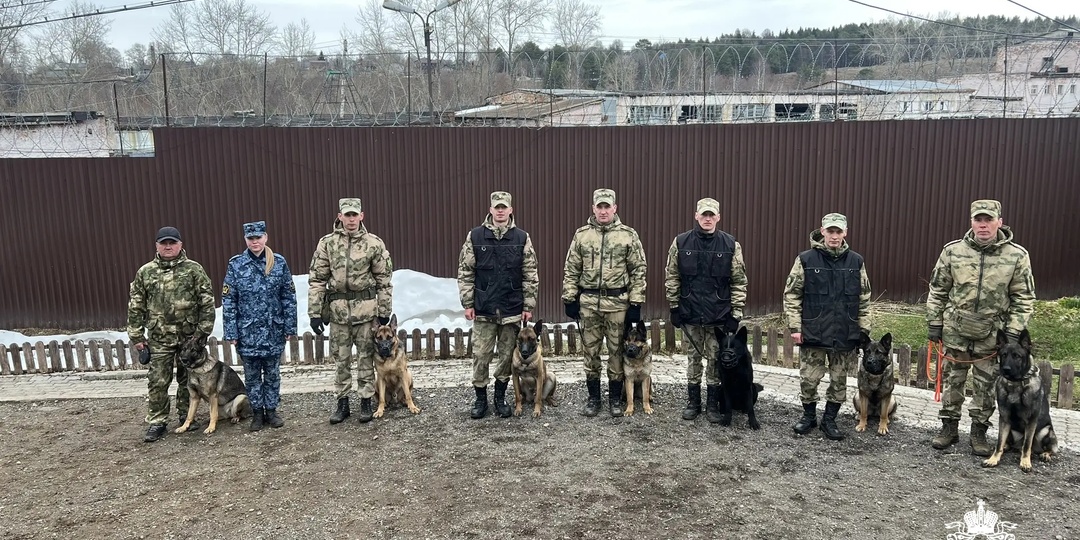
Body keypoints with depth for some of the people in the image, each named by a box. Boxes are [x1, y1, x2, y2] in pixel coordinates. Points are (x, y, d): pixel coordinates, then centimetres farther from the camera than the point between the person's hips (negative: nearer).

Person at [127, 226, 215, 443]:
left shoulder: (194, 269, -1)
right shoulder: (145, 272, 4)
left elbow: (207, 302, -3)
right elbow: (135, 306, 7)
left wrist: (204, 331, -8)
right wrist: (137, 336, 3)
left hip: (189, 336, -1)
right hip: (159, 338, 1)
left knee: (187, 379, 11)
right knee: (157, 381, 2)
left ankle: (186, 417, 25)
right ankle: (157, 422, 12)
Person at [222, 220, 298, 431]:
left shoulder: (279, 262, -2)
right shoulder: (235, 265, -4)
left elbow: (289, 296, 1)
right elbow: (228, 300, -2)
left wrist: (290, 327, -1)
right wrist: (231, 332, -5)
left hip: (273, 329, 0)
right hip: (248, 330, 0)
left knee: (272, 373, 10)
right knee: (252, 374, 10)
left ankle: (271, 410, 23)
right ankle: (257, 412, 23)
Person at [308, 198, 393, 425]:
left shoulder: (374, 244, -2)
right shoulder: (327, 243, 0)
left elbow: (384, 280, 1)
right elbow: (317, 279, 1)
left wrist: (384, 310, -1)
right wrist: (315, 312, -3)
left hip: (366, 308, -1)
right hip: (337, 309, 1)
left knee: (366, 357, 7)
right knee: (341, 359, 10)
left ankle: (366, 402, 19)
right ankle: (343, 403, 22)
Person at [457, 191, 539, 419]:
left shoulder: (522, 238, 1)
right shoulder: (475, 236, 0)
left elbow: (530, 275, 2)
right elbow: (465, 272, 2)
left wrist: (528, 306, -1)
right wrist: (467, 303, -2)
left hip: (512, 310, 1)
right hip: (483, 309, -1)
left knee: (507, 355, 9)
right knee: (480, 355, 3)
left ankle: (500, 397, 25)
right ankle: (480, 398, 19)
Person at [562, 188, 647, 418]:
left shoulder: (628, 235, -1)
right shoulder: (581, 235, 5)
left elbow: (638, 271, -1)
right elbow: (571, 269, 7)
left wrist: (636, 303, -5)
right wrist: (569, 298, 2)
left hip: (618, 303, -1)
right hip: (588, 302, 2)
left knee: (617, 351, 7)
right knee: (590, 351, 8)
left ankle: (615, 398, 20)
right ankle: (593, 397, 22)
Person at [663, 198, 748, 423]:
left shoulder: (730, 245, -3)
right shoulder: (681, 242, -1)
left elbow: (739, 282, -1)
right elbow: (671, 277, 3)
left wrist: (735, 314, -4)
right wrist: (674, 308, 1)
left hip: (719, 315, -1)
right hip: (690, 314, 1)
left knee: (716, 360, 7)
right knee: (693, 358, 12)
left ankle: (713, 404, 20)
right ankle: (693, 402, 23)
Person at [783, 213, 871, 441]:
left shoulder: (856, 262, 3)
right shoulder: (806, 259, -5)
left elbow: (864, 300, 9)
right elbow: (791, 295, -2)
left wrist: (864, 330, 5)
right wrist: (795, 326, -7)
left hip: (845, 334, 2)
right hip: (812, 332, -2)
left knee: (839, 380, 10)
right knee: (808, 378, 5)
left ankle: (829, 420, 25)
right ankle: (809, 416, 26)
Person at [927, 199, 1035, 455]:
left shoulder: (1017, 256, -7)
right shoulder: (953, 251, -5)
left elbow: (1024, 299, -2)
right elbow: (937, 290, 2)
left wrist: (1013, 332, -7)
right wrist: (934, 323, 0)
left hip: (992, 335, 0)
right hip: (955, 331, 1)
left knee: (985, 385, 10)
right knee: (952, 380, 11)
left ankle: (979, 432, 24)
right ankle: (949, 428, 24)